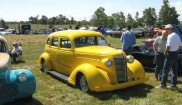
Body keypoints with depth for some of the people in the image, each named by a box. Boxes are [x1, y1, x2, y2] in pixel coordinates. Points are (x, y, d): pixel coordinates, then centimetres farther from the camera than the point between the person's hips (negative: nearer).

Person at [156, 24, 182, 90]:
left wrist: (165, 52, -9)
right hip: (176, 54, 9)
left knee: (165, 70, 0)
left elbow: (168, 46, -23)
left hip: (170, 54, -9)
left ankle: (163, 85, 6)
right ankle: (173, 85, 17)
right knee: (174, 70, 12)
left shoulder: (170, 36, -17)